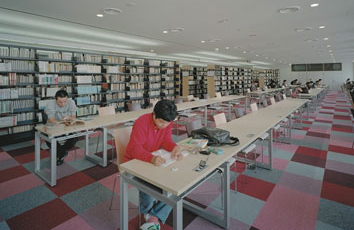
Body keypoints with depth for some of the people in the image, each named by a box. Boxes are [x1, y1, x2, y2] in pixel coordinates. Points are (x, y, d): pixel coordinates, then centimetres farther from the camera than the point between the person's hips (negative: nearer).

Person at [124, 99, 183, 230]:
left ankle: (155, 218, -5)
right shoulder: (141, 123, -26)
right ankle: (148, 212, 9)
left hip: (154, 159, 6)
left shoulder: (167, 123, -7)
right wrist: (151, 158, -51)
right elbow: (135, 148, -33)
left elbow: (166, 140, -10)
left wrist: (175, 148, -33)